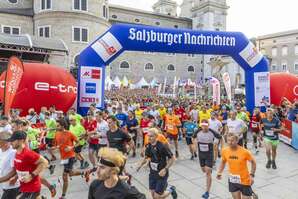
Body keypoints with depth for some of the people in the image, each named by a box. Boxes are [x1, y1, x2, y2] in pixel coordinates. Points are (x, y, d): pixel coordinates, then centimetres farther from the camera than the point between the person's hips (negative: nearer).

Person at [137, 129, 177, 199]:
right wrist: (140, 165, 2)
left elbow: (172, 158, -16)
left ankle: (171, 190, 23)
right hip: (152, 173, 6)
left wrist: (165, 169, -24)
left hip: (161, 174, -6)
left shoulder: (162, 146, -22)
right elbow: (146, 157, 14)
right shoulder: (148, 146, -4)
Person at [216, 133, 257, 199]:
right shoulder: (224, 151, -10)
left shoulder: (245, 152, -21)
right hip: (232, 181, 4)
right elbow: (223, 162, 8)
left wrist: (252, 175, -12)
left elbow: (253, 162, -6)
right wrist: (219, 173, 4)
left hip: (244, 181, -4)